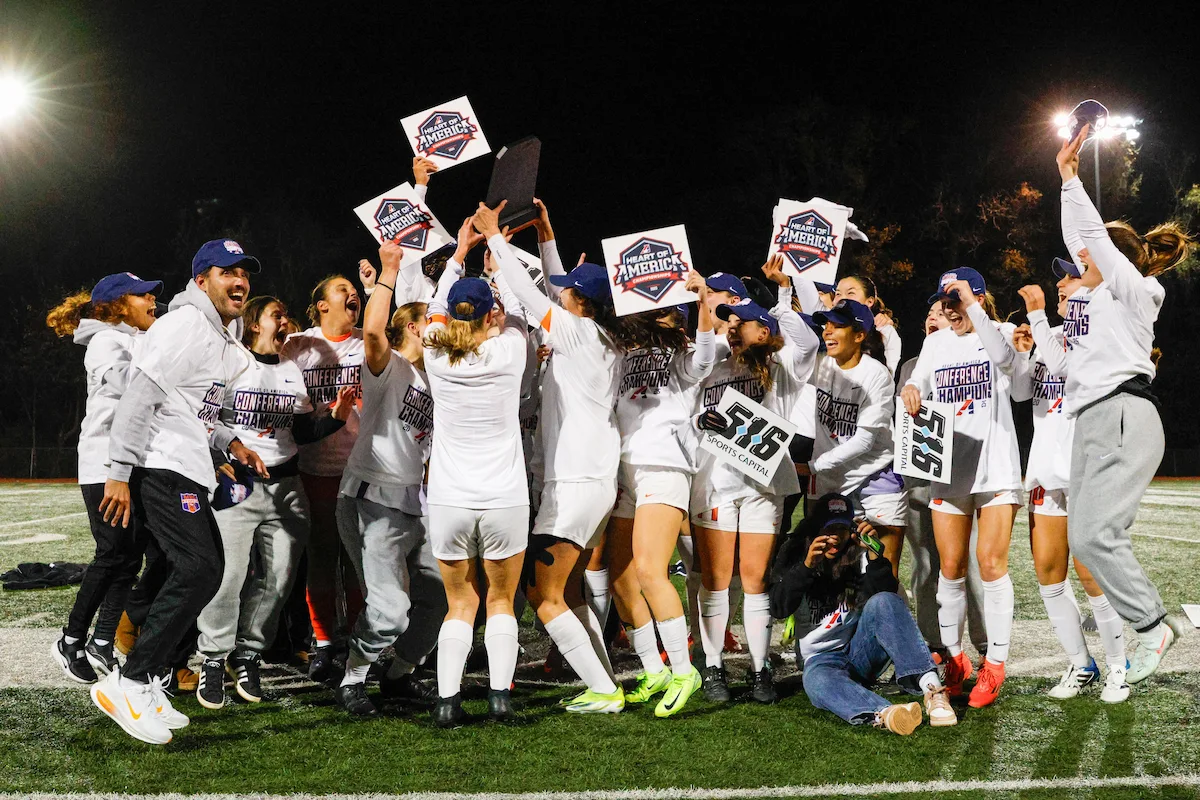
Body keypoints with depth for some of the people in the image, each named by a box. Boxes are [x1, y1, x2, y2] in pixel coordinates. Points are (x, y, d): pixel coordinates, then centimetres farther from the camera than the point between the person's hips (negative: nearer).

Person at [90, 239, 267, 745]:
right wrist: (120, 472, -22)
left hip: (185, 470, 11)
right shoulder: (186, 325, -12)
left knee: (201, 573, 10)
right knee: (198, 571, -17)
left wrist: (229, 444, 14)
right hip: (160, 466, -11)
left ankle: (148, 687, 15)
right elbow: (139, 399, -19)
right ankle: (129, 683, -14)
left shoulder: (221, 339, 20)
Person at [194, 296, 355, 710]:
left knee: (278, 576, 2)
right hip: (236, 483, -6)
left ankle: (247, 656, 14)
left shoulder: (292, 371, 17)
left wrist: (336, 416, 1)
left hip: (286, 484, 6)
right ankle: (213, 660, 0)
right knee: (228, 572, -12)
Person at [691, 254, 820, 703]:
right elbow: (688, 418, 19)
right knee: (716, 578, 0)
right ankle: (712, 669, 6)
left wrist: (783, 290, -5)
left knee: (755, 579, 0)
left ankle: (759, 670, 7)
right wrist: (701, 422, -3)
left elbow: (804, 342, -7)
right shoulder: (713, 370, 15)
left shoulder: (778, 371, 11)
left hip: (762, 483, -1)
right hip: (713, 481, 1)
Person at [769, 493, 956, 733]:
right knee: (817, 680, -37)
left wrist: (874, 554, -27)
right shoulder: (795, 555, 4)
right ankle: (883, 714, -65)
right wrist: (807, 566, -24)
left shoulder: (858, 556, 4)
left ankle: (931, 688, -41)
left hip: (862, 650, 1)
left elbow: (886, 591, -13)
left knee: (883, 602, -28)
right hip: (821, 657, -1)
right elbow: (779, 609, -11)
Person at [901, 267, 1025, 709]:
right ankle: (954, 657, 16)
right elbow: (917, 383, 3)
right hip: (948, 469, 4)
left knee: (991, 564, -7)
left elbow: (1003, 357, -21)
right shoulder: (936, 342, 15)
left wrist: (972, 305, -24)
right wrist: (910, 389, -20)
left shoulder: (1003, 332, 2)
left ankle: (994, 664, 0)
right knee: (951, 567, 4)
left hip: (996, 468, -4)